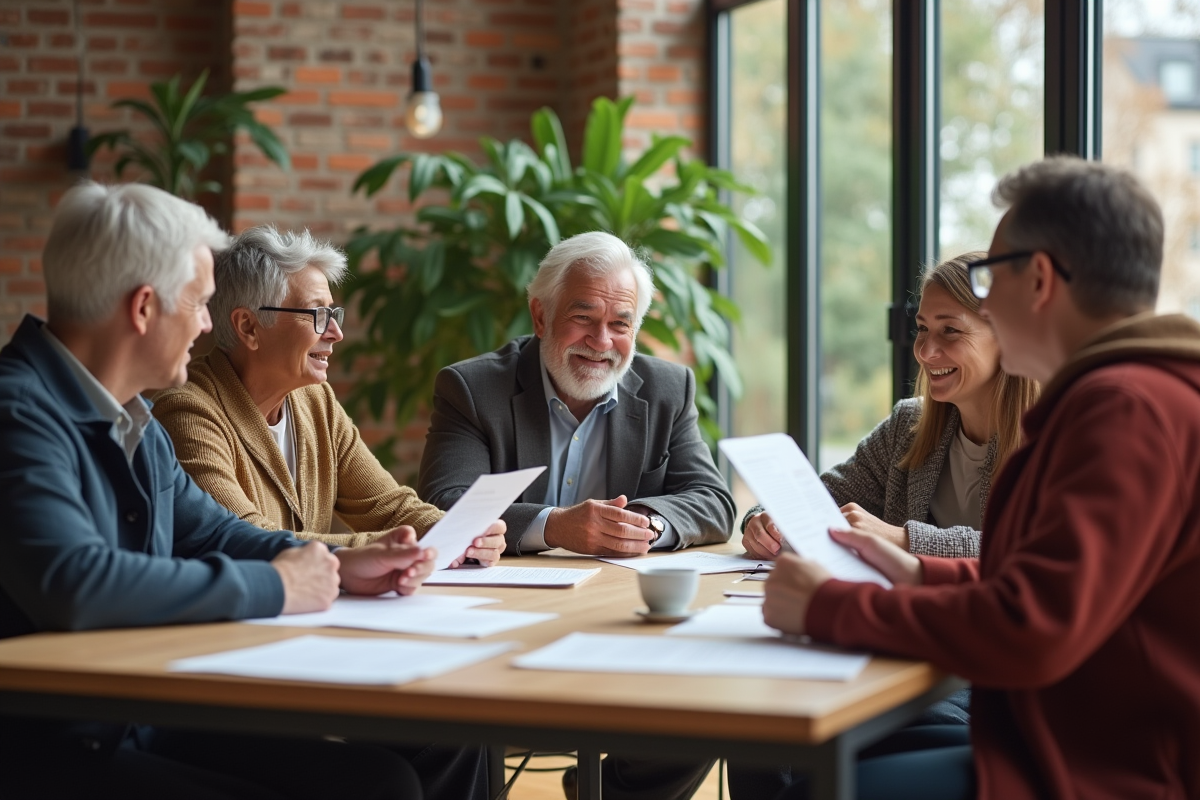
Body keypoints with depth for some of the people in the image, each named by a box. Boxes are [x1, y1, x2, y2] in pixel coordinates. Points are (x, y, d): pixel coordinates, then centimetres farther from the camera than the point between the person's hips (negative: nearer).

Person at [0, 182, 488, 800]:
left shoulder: (132, 419, 14)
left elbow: (207, 530, 26)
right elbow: (72, 583, -32)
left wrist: (337, 565, 9)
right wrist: (270, 587, -20)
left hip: (154, 723, 10)